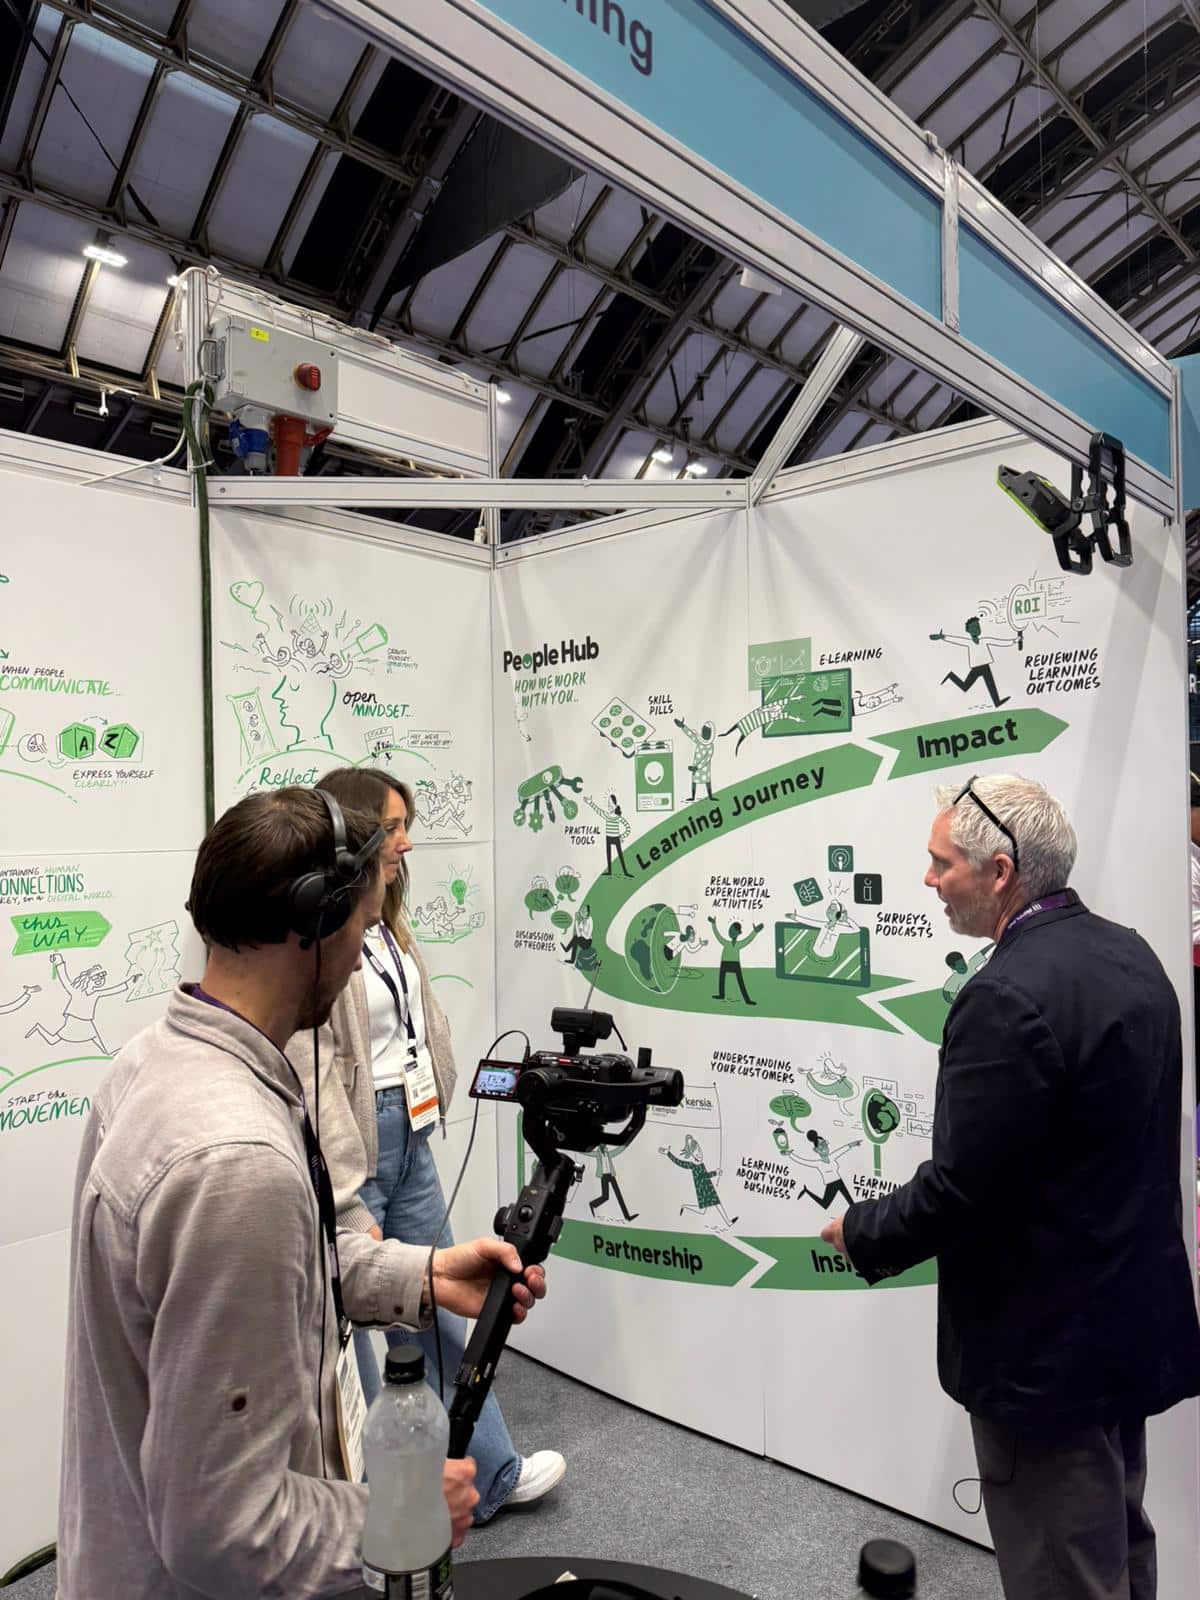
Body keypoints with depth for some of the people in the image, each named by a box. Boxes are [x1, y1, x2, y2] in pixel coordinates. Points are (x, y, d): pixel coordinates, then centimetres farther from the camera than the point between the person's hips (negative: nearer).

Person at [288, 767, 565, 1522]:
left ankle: (490, 1473, 37)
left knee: (441, 1309, 21)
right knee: (347, 1326, 12)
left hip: (411, 1135, 9)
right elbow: (312, 1076, -21)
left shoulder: (387, 923, 7)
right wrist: (348, 1204, -19)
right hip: (352, 1146, -9)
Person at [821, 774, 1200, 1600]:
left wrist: (861, 1232, -7)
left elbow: (960, 1189, -26)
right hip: (1133, 1316, 9)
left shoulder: (1009, 997, -28)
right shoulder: (1129, 954, 1)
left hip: (1047, 1345, -9)